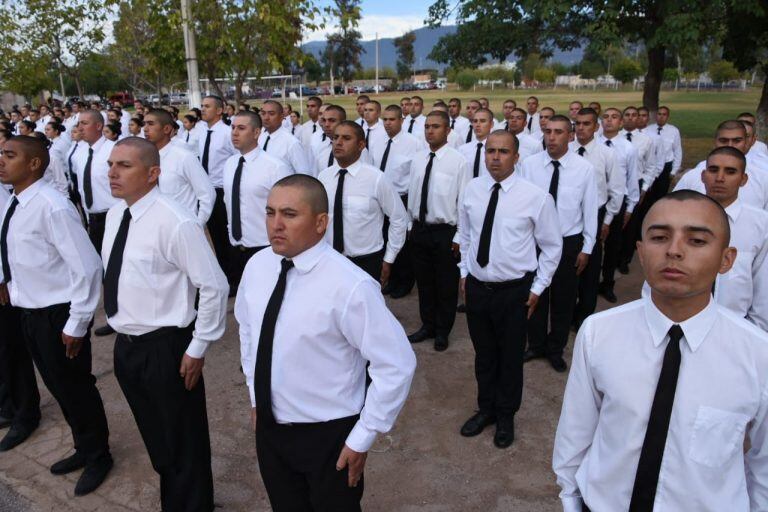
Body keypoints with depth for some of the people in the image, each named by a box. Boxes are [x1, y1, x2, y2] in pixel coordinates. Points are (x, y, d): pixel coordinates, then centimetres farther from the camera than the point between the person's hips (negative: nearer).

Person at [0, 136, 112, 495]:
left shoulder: (51, 207, -23)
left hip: (57, 314, -8)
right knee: (57, 386, 22)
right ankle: (84, 448, 44)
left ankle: (98, 456, 33)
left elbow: (87, 267, -24)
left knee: (75, 387, 9)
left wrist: (77, 324, -21)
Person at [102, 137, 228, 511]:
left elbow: (214, 287, -21)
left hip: (164, 348, -8)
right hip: (125, 345, 8)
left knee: (183, 442, 11)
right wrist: (123, 335, 15)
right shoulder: (115, 214, 3)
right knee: (155, 438, 26)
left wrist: (197, 349, -15)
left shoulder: (174, 223, -23)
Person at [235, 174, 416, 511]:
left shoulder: (349, 286, -26)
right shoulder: (257, 266, -7)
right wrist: (255, 397, 13)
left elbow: (397, 366, -20)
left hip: (328, 436, -5)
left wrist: (362, 439, -14)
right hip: (268, 427, 5)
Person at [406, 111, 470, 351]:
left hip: (445, 231, -5)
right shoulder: (417, 159, 5)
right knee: (424, 281, 16)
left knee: (446, 284, 9)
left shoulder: (458, 161, -12)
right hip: (419, 229, 5)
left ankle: (442, 331, 27)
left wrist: (460, 236, -11)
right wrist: (411, 224, 13)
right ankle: (427, 326, 34)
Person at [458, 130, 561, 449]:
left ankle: (506, 416, 37)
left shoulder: (536, 197, -14)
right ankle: (486, 409, 41)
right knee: (483, 354, 19)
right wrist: (464, 272, 10)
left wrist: (538, 288, -4)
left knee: (510, 357, 13)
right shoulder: (472, 189, -2)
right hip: (476, 286, 3)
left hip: (514, 291, -3)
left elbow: (552, 246, -3)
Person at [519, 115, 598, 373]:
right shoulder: (529, 164, -8)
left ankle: (556, 350, 33)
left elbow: (590, 210, -3)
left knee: (563, 300, 12)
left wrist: (586, 248, 0)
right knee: (535, 296, 14)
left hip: (569, 242, 0)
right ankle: (536, 345, 35)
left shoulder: (584, 168, -8)